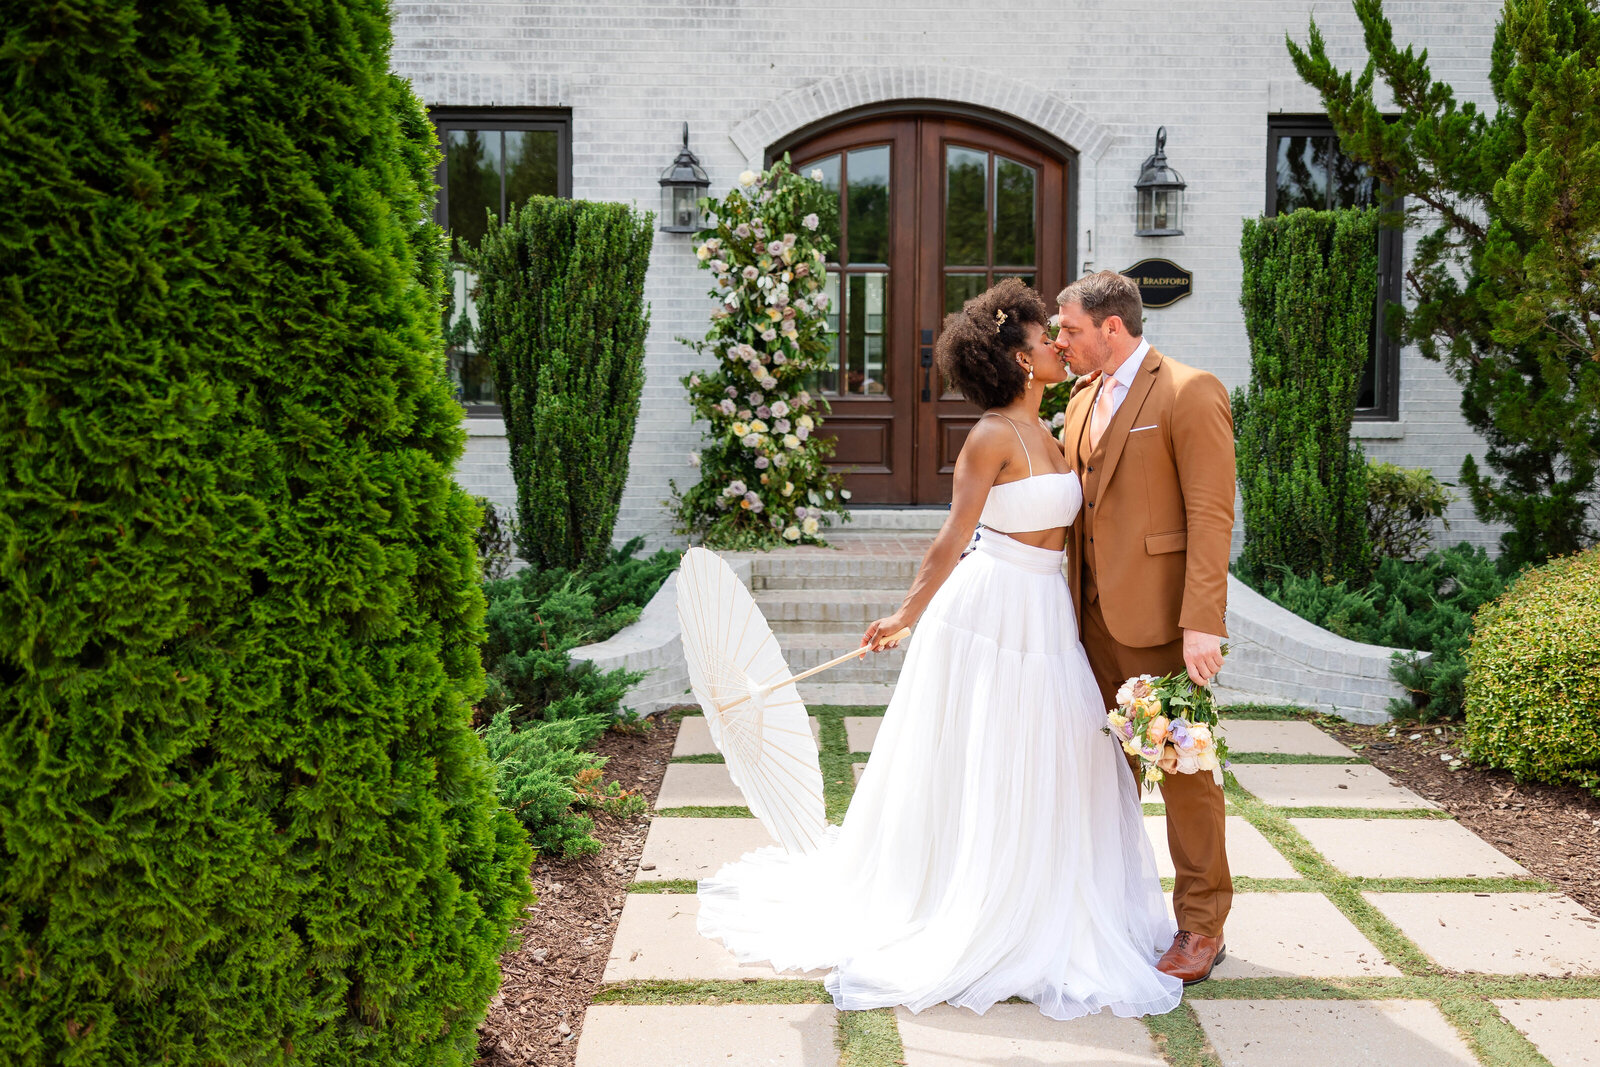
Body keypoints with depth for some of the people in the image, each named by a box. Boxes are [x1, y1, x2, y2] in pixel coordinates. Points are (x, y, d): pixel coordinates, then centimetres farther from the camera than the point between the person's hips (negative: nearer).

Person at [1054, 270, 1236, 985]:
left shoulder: (1189, 394, -11)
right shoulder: (1083, 399, 14)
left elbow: (1211, 516, -16)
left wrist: (1202, 625, -21)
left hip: (1160, 618, -7)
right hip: (1095, 613, 8)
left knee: (1183, 769, 3)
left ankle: (1201, 927, 17)